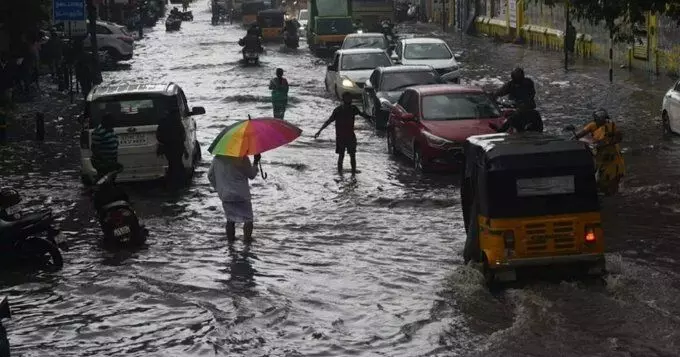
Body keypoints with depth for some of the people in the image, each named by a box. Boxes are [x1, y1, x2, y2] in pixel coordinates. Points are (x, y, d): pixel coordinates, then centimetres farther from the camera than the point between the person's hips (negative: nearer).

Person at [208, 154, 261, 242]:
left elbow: (210, 175, 7)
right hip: (242, 195, -4)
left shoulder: (217, 158, -1)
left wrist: (217, 187, 18)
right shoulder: (242, 158, -15)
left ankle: (230, 237, 17)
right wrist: (255, 163, 7)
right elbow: (251, 175, -5)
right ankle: (247, 237, 3)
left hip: (225, 195, 4)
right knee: (248, 218, 10)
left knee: (230, 218, 19)